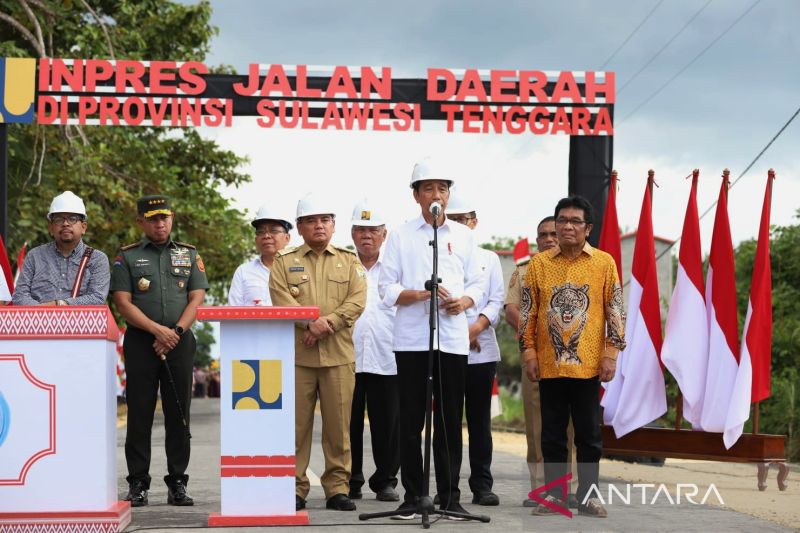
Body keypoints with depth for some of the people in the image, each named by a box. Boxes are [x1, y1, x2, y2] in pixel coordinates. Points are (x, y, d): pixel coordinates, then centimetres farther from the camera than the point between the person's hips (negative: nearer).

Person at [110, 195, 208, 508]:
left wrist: (175, 332, -9)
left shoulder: (190, 255, 12)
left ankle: (177, 483, 8)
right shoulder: (127, 257, 7)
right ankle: (138, 484, 4)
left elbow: (197, 299, 5)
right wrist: (157, 330, -13)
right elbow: (123, 303, -2)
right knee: (139, 414, -1)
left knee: (178, 414, 2)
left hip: (180, 342, 1)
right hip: (140, 342, -1)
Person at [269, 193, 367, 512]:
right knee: (296, 424, -1)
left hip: (339, 354, 1)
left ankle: (338, 488, 7)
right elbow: (281, 299, -4)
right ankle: (295, 488, 6)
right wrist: (311, 322, -17)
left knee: (338, 424, 0)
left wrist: (328, 323, -13)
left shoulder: (349, 262, 14)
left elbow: (357, 301, 0)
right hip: (297, 354, -1)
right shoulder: (284, 263, 12)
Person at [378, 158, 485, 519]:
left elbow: (476, 283, 13)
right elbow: (386, 288, 0)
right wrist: (423, 294, -15)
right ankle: (413, 494, 8)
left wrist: (464, 301, -8)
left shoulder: (463, 235, 12)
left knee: (450, 420, 3)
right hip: (411, 339, -2)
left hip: (453, 338, 2)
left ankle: (449, 495, 10)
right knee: (411, 419, 1)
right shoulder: (401, 236, 5)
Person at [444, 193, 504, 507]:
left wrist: (476, 327, -12)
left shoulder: (489, 259, 14)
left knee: (480, 419, 3)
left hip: (482, 349, 2)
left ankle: (482, 485, 7)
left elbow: (496, 301, 6)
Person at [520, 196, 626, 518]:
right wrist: (529, 353, 1)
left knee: (589, 433, 4)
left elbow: (615, 311, 2)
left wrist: (611, 353, -4)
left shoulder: (604, 263, 1)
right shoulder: (539, 263, 5)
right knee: (552, 433, 7)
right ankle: (554, 494, 14)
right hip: (549, 364, 1)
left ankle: (587, 495, 12)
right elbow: (527, 312, 7)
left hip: (588, 364, -1)